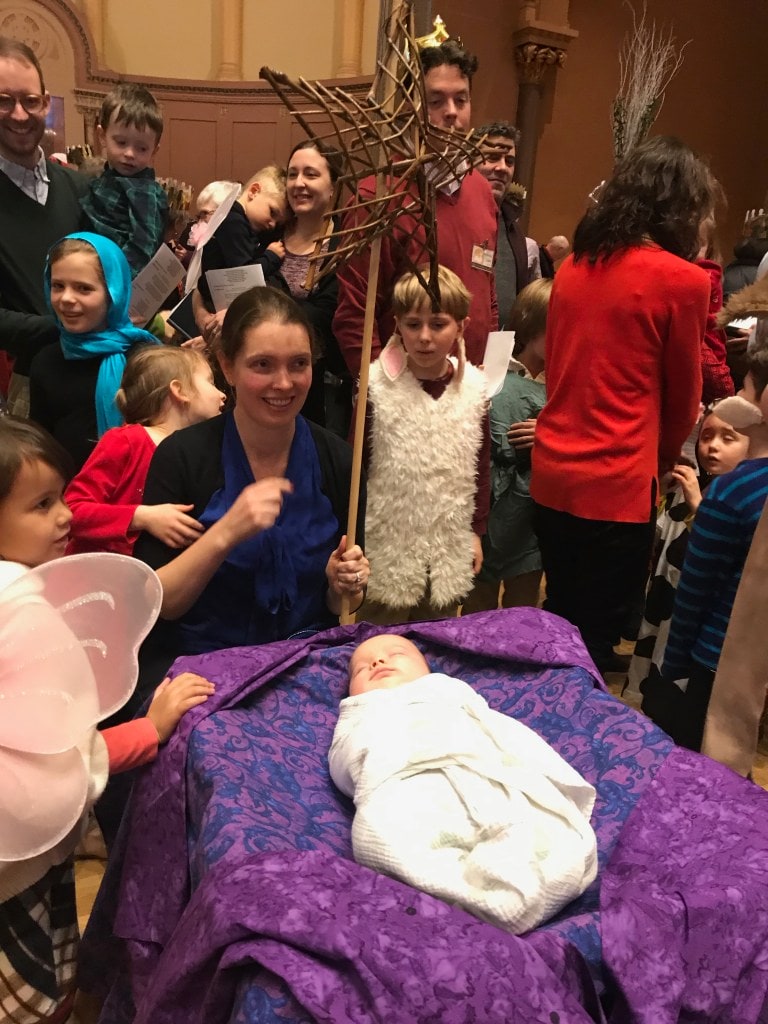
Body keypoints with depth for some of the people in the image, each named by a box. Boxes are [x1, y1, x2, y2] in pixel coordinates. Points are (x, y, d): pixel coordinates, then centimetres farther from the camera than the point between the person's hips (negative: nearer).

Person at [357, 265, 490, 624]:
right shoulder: (376, 386, -12)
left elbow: (481, 467, 6)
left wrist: (476, 531, 8)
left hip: (449, 547, 3)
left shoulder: (474, 388, -2)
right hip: (388, 543, -3)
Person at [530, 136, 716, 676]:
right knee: (595, 639, 8)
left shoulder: (575, 265, 6)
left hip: (552, 475, 6)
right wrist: (663, 459, 21)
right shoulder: (683, 280, -10)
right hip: (617, 488, -6)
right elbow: (684, 395, 2)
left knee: (557, 625, 21)